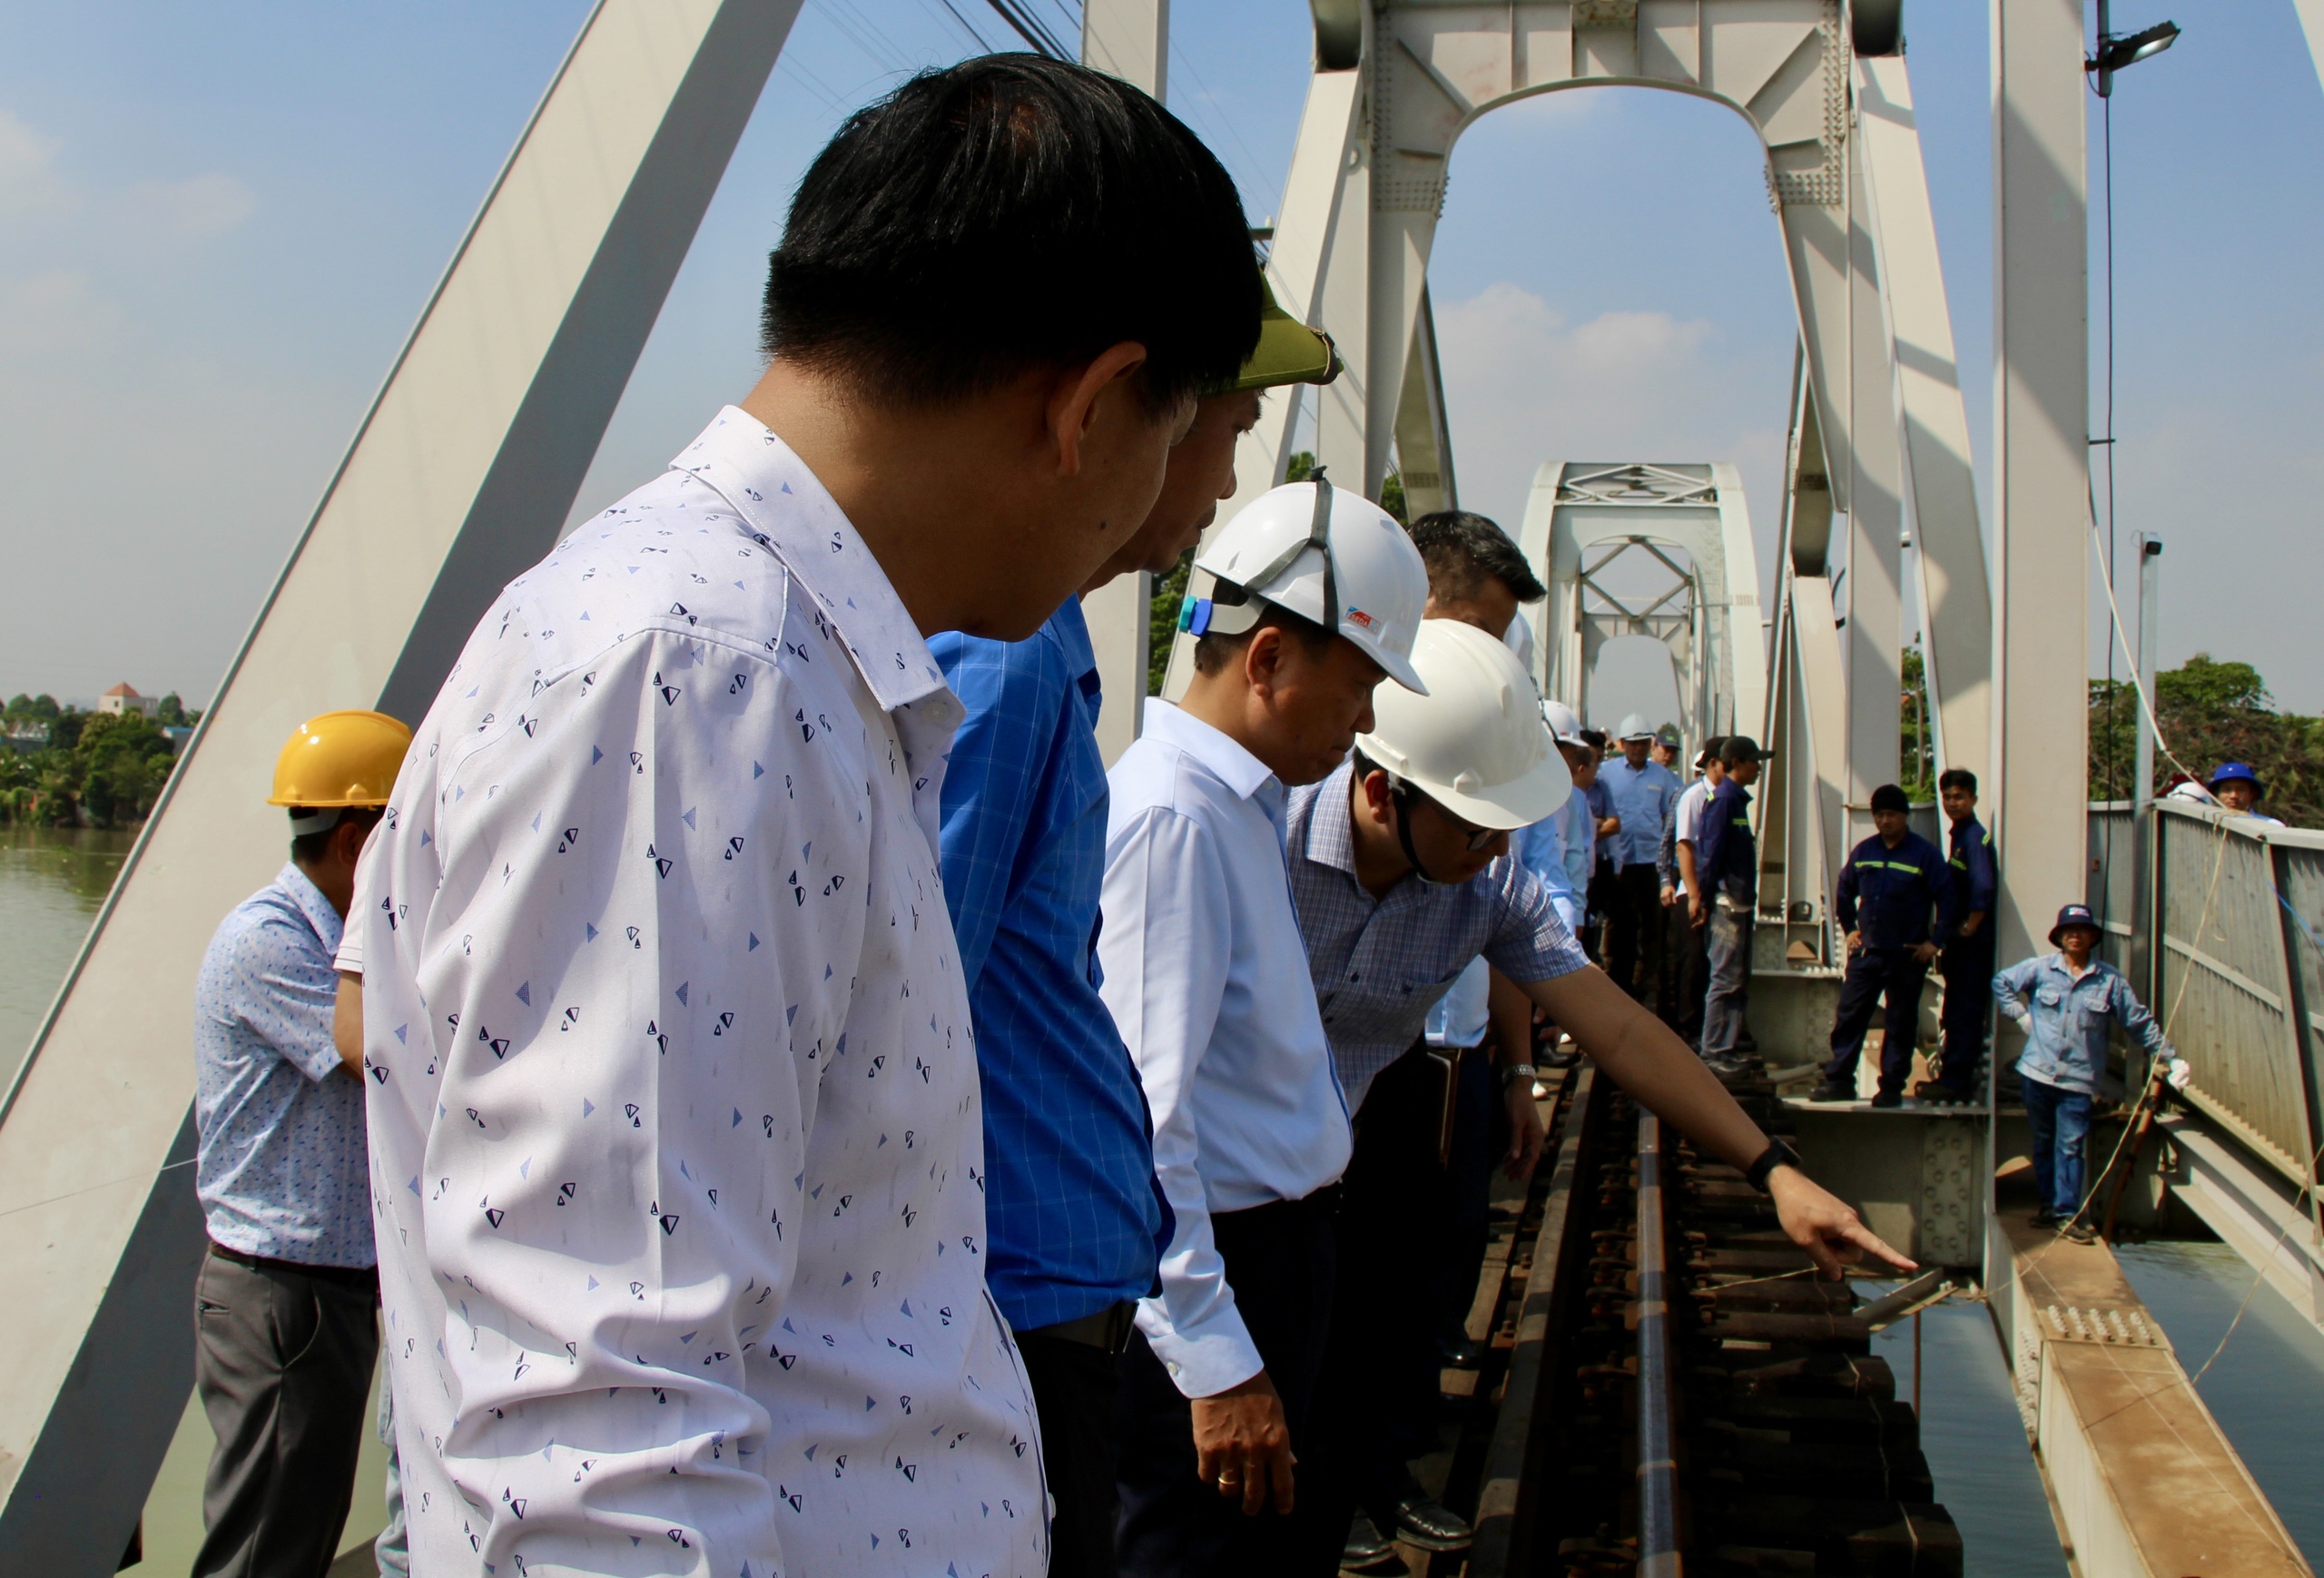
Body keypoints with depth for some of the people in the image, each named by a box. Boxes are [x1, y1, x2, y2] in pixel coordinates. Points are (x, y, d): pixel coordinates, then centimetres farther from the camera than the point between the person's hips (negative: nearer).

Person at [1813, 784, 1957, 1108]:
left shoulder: (1924, 854, -6)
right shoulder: (1863, 851, 8)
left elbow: (1946, 899, -7)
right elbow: (1845, 892, 22)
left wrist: (1935, 942, -9)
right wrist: (1850, 928, 15)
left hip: (1907, 956, -4)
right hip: (1866, 950, 4)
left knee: (1900, 1024, 4)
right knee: (1848, 1016, 1)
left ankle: (1892, 1087, 10)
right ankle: (1839, 1080, 7)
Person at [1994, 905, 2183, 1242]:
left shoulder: (2110, 980, 1)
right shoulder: (2040, 969, 2)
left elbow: (2140, 1023, 6)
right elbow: (2001, 982, 15)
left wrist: (2171, 1058, 5)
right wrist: (2021, 1014, 4)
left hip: (2078, 1078, -2)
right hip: (2038, 1072, 2)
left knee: (2070, 1146, -4)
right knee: (2043, 1142, 11)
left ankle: (2068, 1211, 0)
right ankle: (2048, 1202, 22)